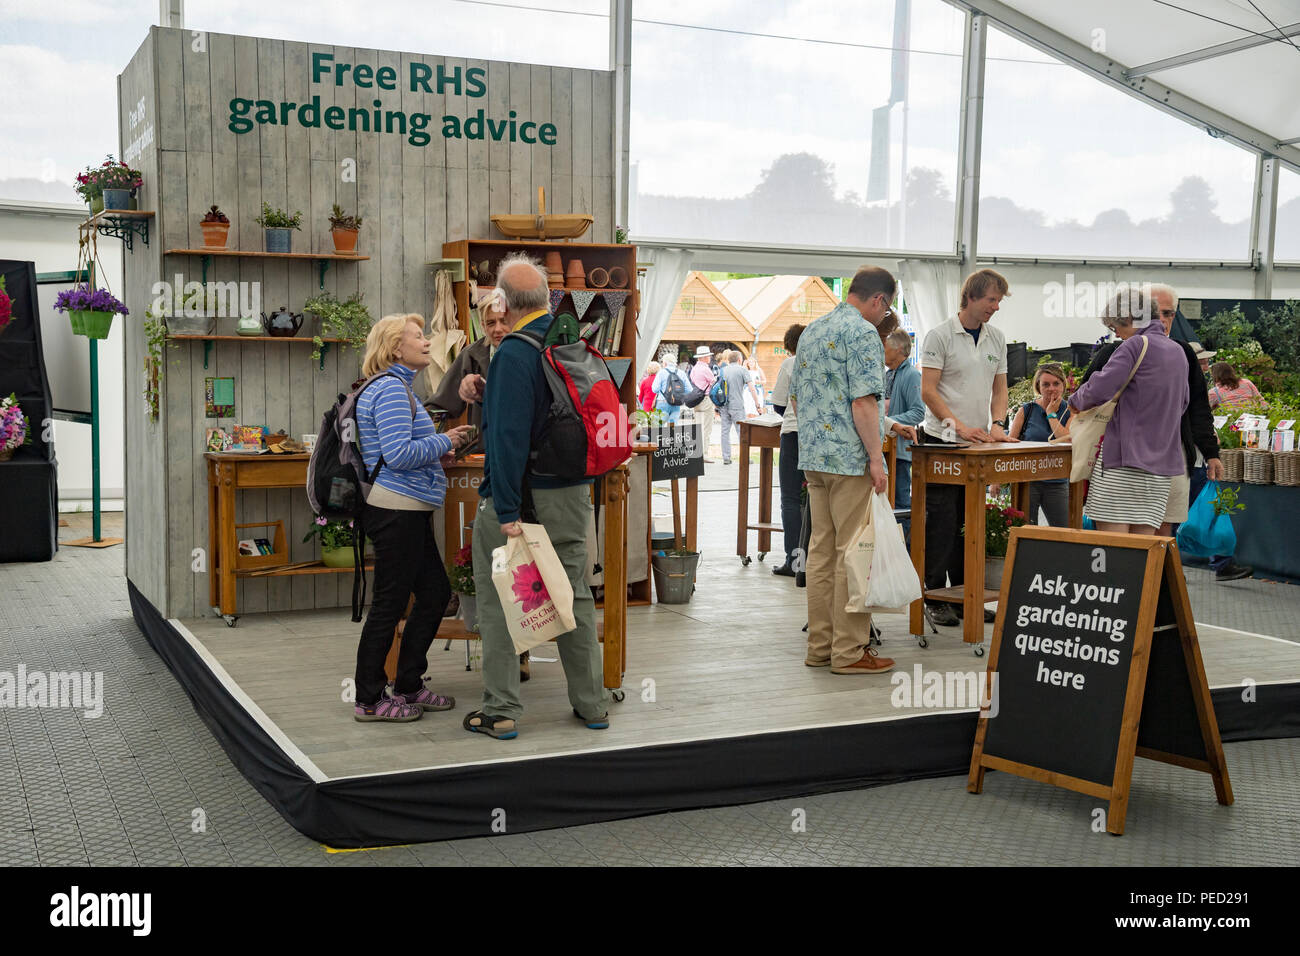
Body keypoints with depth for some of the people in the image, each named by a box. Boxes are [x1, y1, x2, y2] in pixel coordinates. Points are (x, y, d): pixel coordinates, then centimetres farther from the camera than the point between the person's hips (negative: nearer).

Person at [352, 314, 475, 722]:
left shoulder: (398, 386, 20)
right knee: (389, 603, -3)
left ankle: (408, 686, 24)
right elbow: (399, 453, -23)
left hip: (407, 511, 11)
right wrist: (445, 442, -11)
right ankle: (369, 700, 8)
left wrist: (440, 444, 13)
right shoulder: (391, 389, -14)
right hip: (396, 510, -11)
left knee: (435, 593, 14)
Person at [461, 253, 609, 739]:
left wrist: (508, 512, -21)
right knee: (574, 594, 14)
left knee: (497, 598, 5)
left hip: (519, 493, -7)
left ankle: (500, 710, 8)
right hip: (574, 490, 7)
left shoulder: (515, 353, -16)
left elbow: (509, 436, -22)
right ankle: (592, 703, 21)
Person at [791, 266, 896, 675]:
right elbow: (863, 401, -19)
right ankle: (849, 651, -1)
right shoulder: (862, 333, -11)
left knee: (822, 550, 11)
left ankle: (820, 644, 16)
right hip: (850, 459, -9)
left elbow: (796, 396, 21)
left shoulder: (810, 331, 16)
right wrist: (875, 458, -16)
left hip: (813, 457, 9)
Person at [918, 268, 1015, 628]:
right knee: (941, 522, -4)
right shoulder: (940, 336, -7)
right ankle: (936, 598, 3)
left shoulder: (996, 338, 11)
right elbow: (928, 391, -11)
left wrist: (997, 425, -3)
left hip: (979, 443, 6)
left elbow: (999, 388, 15)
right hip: (942, 442, -6)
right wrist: (959, 426, -20)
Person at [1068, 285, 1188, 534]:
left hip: (1124, 458, -8)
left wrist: (1076, 401, 1)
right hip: (1162, 462, 8)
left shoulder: (1135, 345, -7)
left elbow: (1100, 389, -18)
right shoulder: (1178, 351, 17)